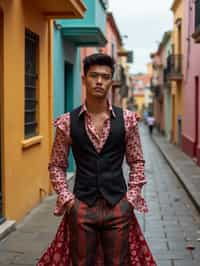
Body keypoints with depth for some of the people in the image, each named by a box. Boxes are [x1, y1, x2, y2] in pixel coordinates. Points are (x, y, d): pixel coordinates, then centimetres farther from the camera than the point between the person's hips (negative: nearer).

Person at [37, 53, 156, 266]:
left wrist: (131, 198, 0)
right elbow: (57, 165, 5)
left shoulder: (127, 119, -1)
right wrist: (66, 199, -4)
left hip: (118, 206, 1)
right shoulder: (67, 122, -3)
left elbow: (137, 162, 7)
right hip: (81, 207, 0)